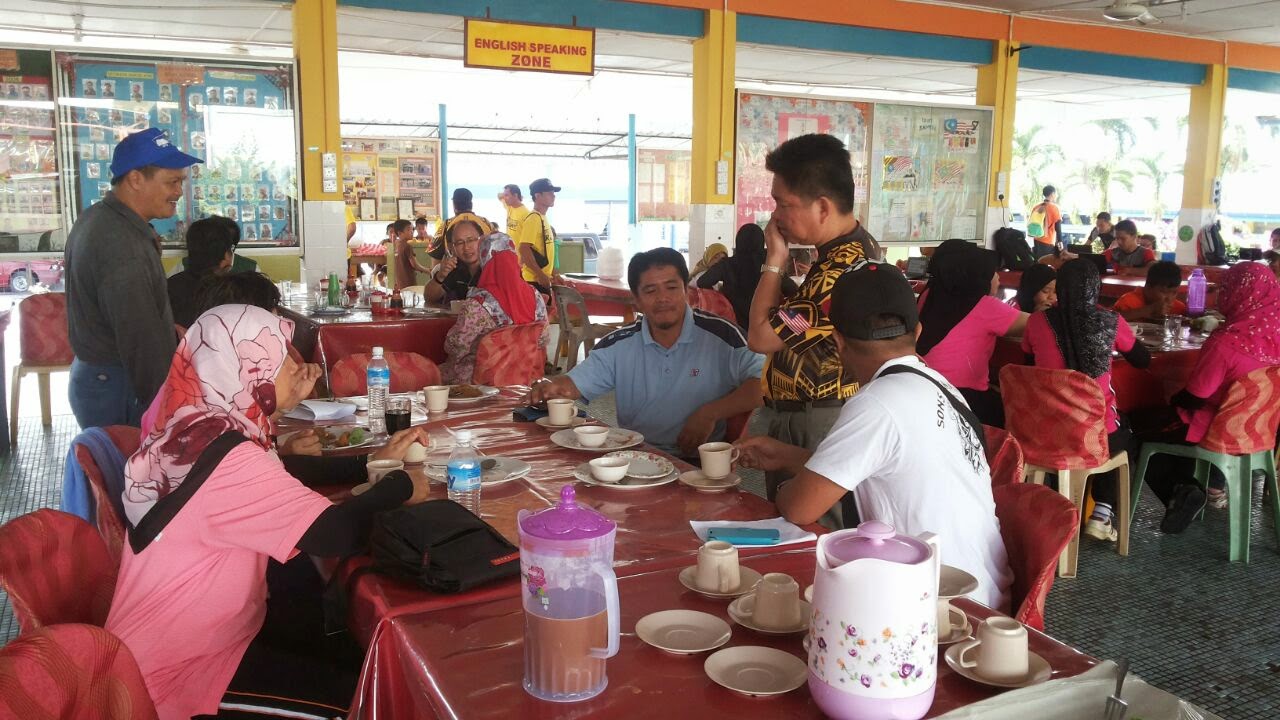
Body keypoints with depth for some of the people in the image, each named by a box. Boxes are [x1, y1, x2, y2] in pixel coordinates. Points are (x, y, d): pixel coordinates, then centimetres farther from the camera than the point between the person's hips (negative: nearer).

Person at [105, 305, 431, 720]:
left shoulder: (198, 424, -1)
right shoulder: (224, 455, -30)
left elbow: (277, 474, 14)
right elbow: (335, 533, -32)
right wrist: (400, 487, -14)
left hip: (186, 638, 9)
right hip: (177, 671, -9)